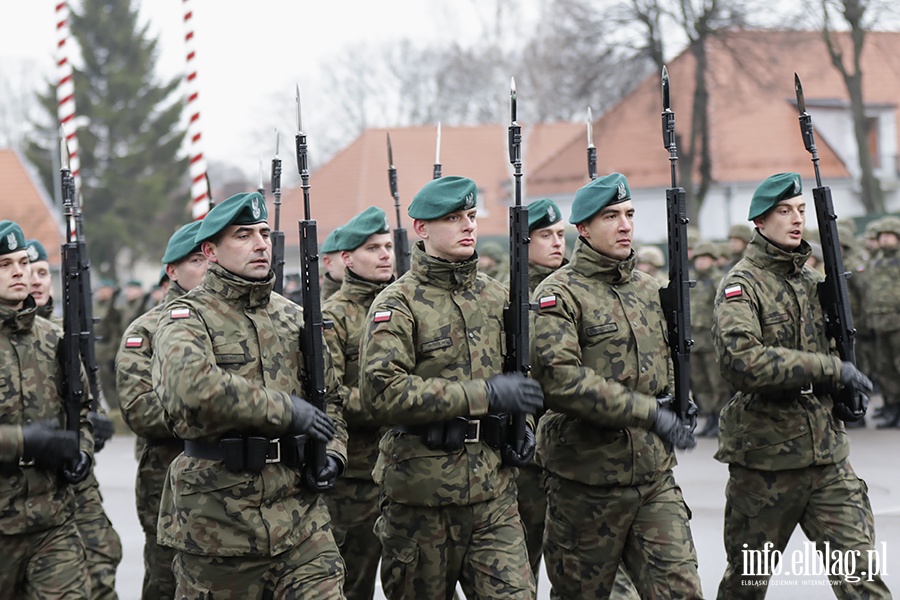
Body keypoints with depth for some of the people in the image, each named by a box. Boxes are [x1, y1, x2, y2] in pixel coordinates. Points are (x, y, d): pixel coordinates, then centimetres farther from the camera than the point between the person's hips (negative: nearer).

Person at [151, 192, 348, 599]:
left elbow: (329, 398, 25)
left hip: (299, 515, 4)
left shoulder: (293, 318, 14)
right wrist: (286, 410, -24)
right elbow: (191, 387, -28)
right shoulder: (187, 318, -6)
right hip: (216, 522, -4)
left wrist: (332, 453, 4)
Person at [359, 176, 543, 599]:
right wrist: (484, 394, -23)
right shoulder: (398, 305, -8)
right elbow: (381, 393, -22)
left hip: (493, 489, 4)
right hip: (420, 496, -4)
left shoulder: (497, 298, 11)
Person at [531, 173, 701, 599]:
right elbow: (560, 378, -22)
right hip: (586, 481, -5)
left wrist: (671, 397, 5)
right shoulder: (559, 295, -8)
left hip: (655, 475, 5)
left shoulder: (648, 289, 13)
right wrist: (647, 411, -25)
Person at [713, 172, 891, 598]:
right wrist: (831, 370, -24)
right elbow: (740, 359, -26)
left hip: (828, 456, 5)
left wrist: (839, 394, 10)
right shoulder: (740, 285, -8)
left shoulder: (812, 280, 13)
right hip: (764, 456, -5)